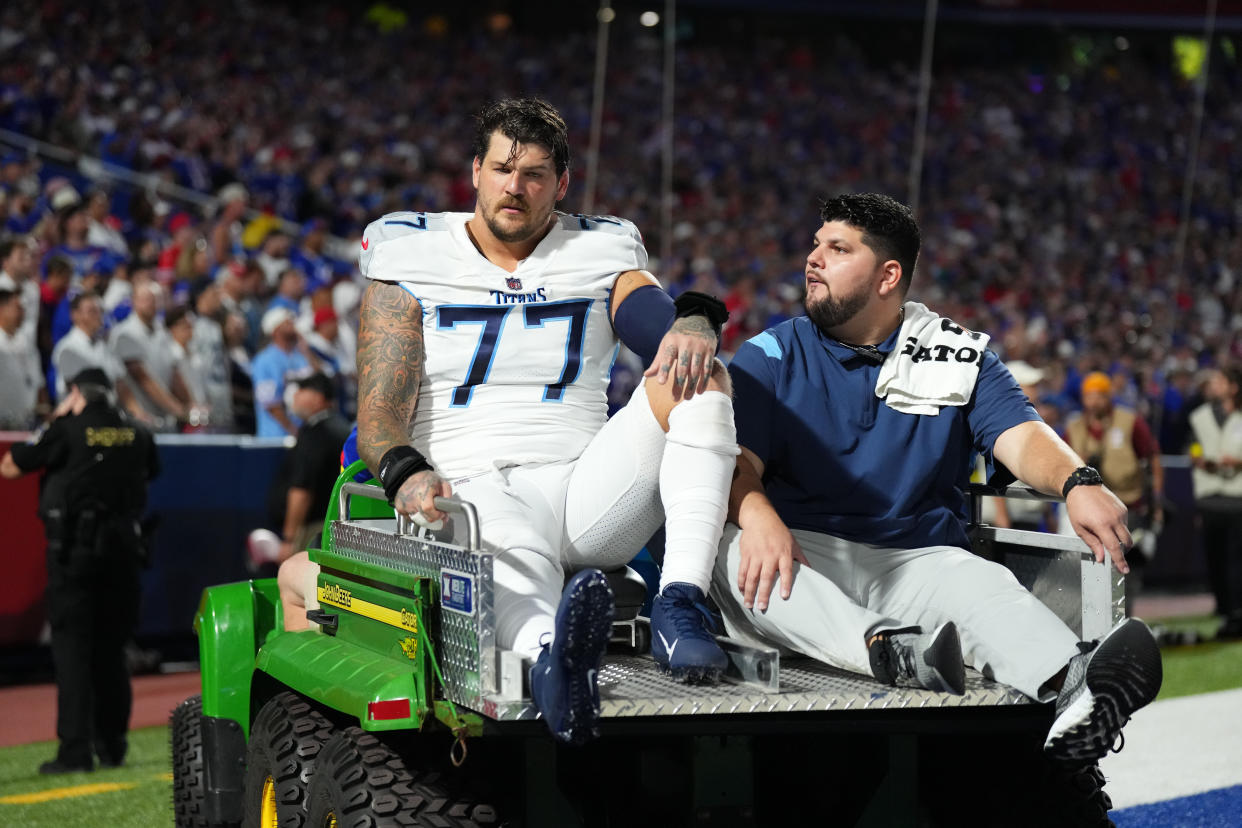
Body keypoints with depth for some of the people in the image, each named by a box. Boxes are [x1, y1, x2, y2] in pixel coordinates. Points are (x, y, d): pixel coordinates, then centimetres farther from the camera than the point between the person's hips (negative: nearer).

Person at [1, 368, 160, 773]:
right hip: (123, 548, 4)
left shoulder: (67, 429, -7)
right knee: (111, 647, 14)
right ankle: (111, 745, 18)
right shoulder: (137, 434, 6)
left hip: (74, 549, -4)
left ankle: (75, 749, -10)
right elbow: (151, 471, 27)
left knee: (72, 645, -3)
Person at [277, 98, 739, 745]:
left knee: (695, 376, -23)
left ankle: (680, 602, -38)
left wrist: (691, 324, -31)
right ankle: (549, 648, -75)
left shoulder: (601, 251, 17)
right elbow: (378, 407, 2)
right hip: (474, 492, -3)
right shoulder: (410, 255, 12)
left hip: (586, 489, 3)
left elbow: (653, 316, -4)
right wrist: (404, 473, -22)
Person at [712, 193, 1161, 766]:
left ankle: (1076, 688, -63)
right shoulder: (771, 357, 13)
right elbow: (733, 459, -1)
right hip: (801, 554, 0)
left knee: (980, 585, -32)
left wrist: (1076, 482, -26)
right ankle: (889, 652, -56)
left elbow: (1020, 437, -1)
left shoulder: (960, 358, 15)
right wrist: (756, 513, -26)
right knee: (727, 548, -33)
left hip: (915, 561, 1)